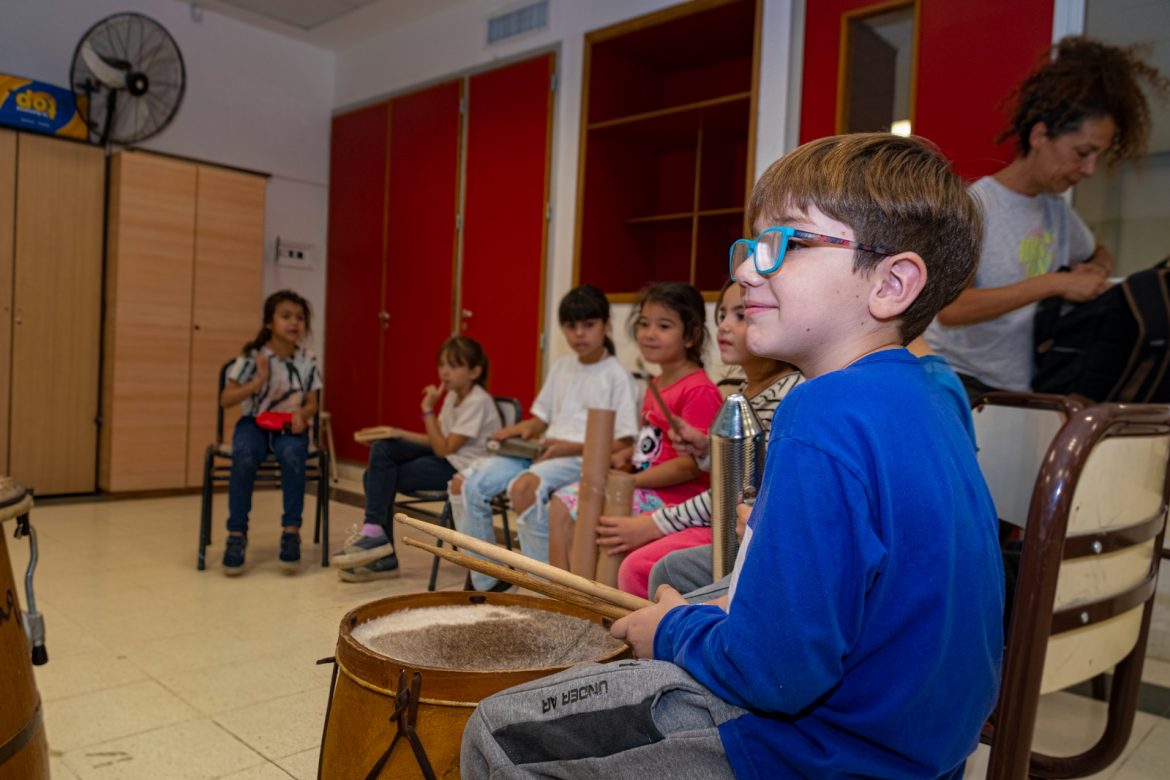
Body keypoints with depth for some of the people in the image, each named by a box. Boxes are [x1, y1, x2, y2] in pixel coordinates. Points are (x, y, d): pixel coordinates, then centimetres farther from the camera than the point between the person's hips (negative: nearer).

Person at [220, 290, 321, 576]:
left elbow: (312, 403, 4)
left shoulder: (307, 361, -1)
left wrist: (301, 415, -20)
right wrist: (258, 381, -21)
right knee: (244, 457, -33)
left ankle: (291, 530, -21)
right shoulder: (252, 356, -7)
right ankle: (237, 533, -19)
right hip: (254, 423, -1)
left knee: (292, 456, -34)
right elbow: (225, 399, -7)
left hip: (289, 427, 1)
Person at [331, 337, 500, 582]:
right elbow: (439, 441, 12)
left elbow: (444, 449, -20)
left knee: (383, 478, -14)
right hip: (446, 457, 9)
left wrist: (428, 410, -20)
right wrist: (399, 434, 0)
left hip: (463, 469, -9)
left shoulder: (477, 402, -19)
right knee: (382, 448, -4)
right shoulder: (453, 396, 10)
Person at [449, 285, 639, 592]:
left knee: (524, 486, -38)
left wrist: (572, 447, -18)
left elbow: (623, 444, -9)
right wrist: (522, 429, 0)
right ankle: (485, 582, 7)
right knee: (465, 483, -8)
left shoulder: (617, 376, -4)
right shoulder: (561, 367, 18)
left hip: (587, 459, -7)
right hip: (547, 452, 7)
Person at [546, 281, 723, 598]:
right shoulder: (657, 385, 13)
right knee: (562, 504, 5)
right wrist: (627, 455, 3)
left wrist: (633, 480, -16)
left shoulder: (700, 391, -17)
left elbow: (691, 464, -21)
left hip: (672, 499, -10)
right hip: (645, 487, 10)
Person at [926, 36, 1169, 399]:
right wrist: (1055, 283, -23)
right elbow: (950, 308, -25)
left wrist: (1097, 270, 9)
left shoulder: (1058, 211, 12)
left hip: (1023, 386, 7)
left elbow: (1099, 253, 34)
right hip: (960, 379, -7)